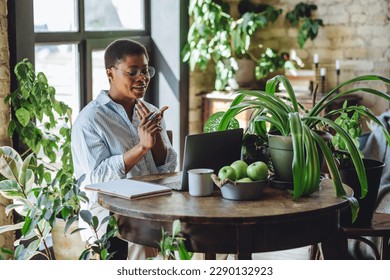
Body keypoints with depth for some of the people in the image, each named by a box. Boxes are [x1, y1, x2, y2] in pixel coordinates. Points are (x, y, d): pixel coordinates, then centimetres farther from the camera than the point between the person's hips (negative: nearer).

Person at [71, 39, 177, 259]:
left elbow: (168, 170, 9)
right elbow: (96, 179, -15)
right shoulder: (89, 120, -5)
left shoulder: (151, 113, 14)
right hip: (106, 214, -5)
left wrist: (156, 136, -10)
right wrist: (142, 146, -22)